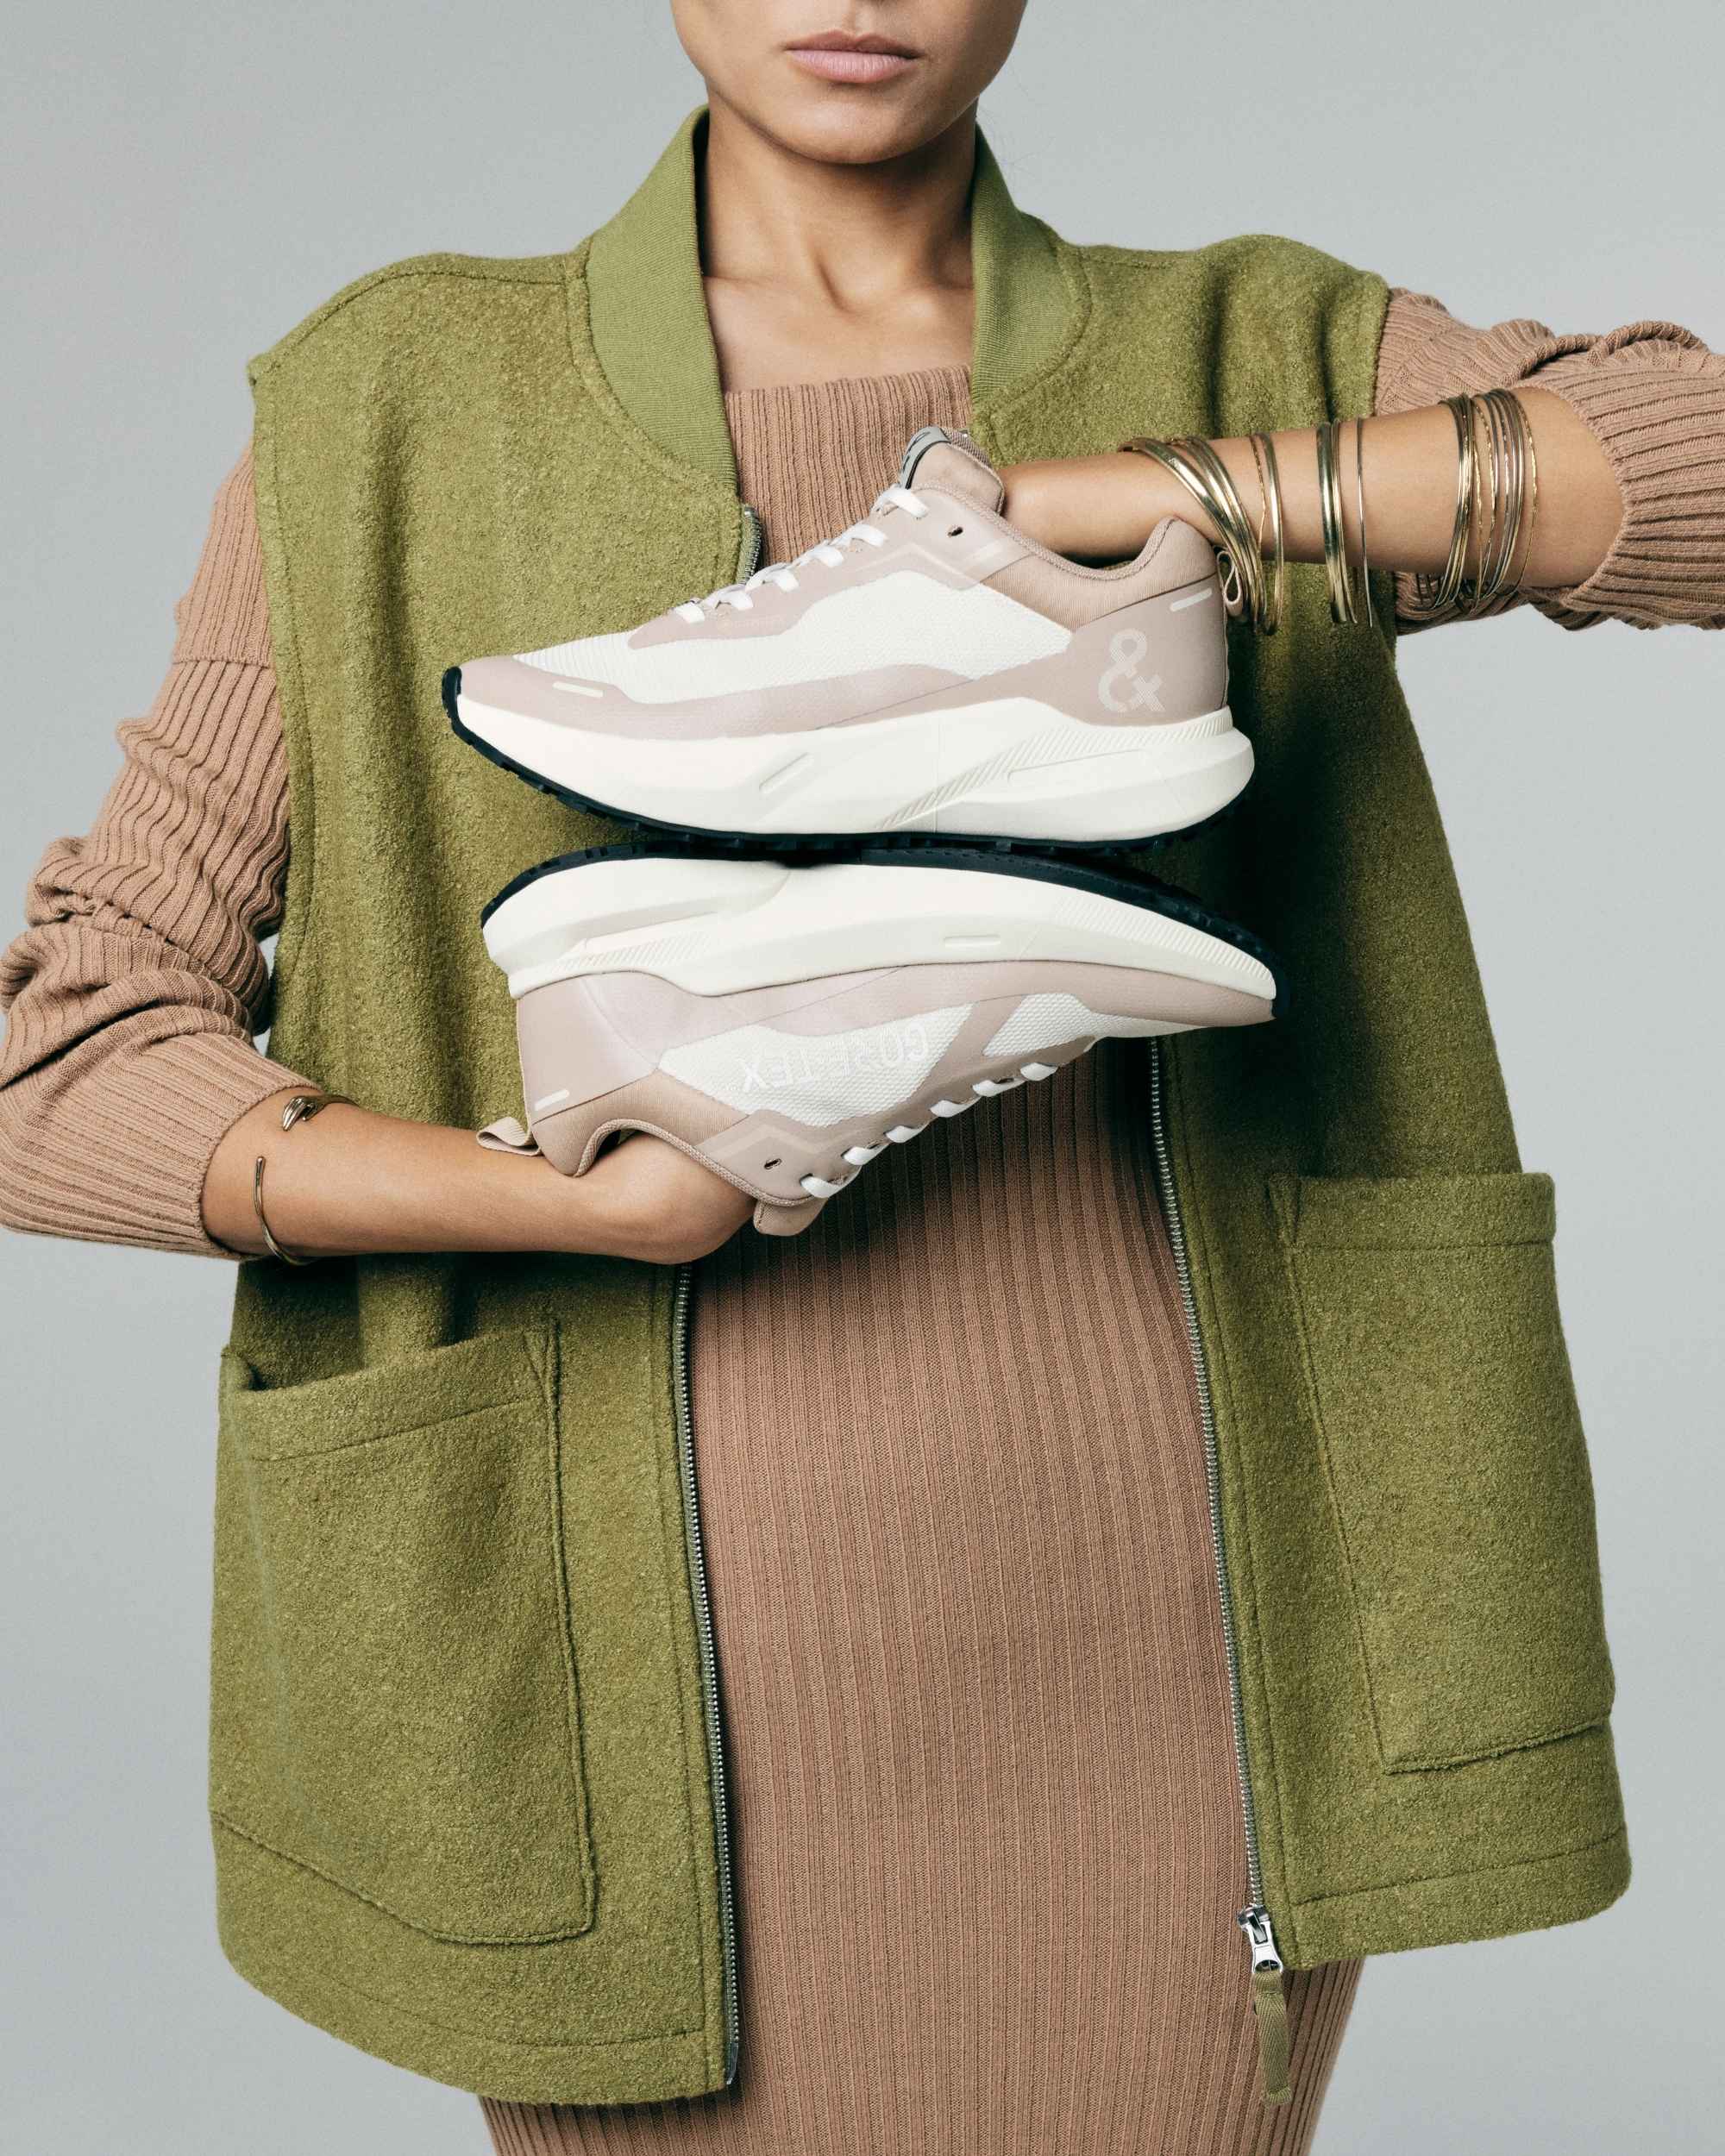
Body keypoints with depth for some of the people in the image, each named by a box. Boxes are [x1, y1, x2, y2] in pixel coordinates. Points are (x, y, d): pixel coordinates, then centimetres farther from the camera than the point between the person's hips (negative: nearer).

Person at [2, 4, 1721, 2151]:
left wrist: (1152, 493, -17)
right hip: (672, 1730, 0)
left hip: (1162, 1699, 1)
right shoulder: (398, 415, 2)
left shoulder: (1254, 373, 6)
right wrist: (585, 1202, -17)